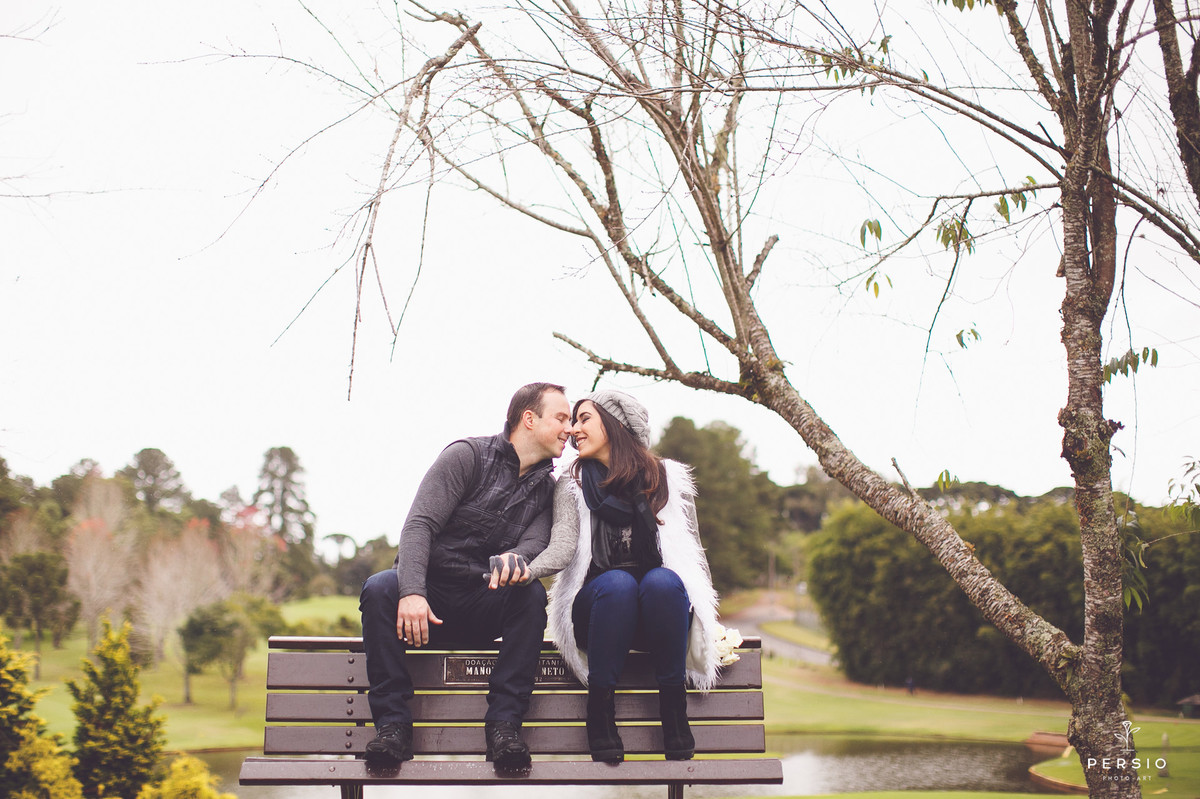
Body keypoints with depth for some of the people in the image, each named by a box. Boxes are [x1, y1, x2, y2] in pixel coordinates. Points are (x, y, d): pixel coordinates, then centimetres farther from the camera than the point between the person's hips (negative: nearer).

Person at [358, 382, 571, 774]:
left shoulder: (546, 488, 12)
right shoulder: (467, 455, -3)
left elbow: (537, 541, -6)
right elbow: (419, 524, -13)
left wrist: (515, 559, -33)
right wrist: (412, 591, -31)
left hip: (483, 608, 3)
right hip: (430, 595, -2)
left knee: (531, 593, -28)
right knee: (379, 588, -32)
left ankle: (503, 723, -29)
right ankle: (392, 723, -28)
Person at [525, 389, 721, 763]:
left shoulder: (669, 479, 12)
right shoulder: (572, 484, 11)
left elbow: (694, 553, 12)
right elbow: (563, 545, -7)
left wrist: (708, 621, 1)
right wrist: (525, 571, -29)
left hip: (662, 609, 0)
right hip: (598, 605, 0)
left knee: (663, 581, -34)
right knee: (618, 582, -34)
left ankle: (674, 704, -24)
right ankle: (600, 705, -25)